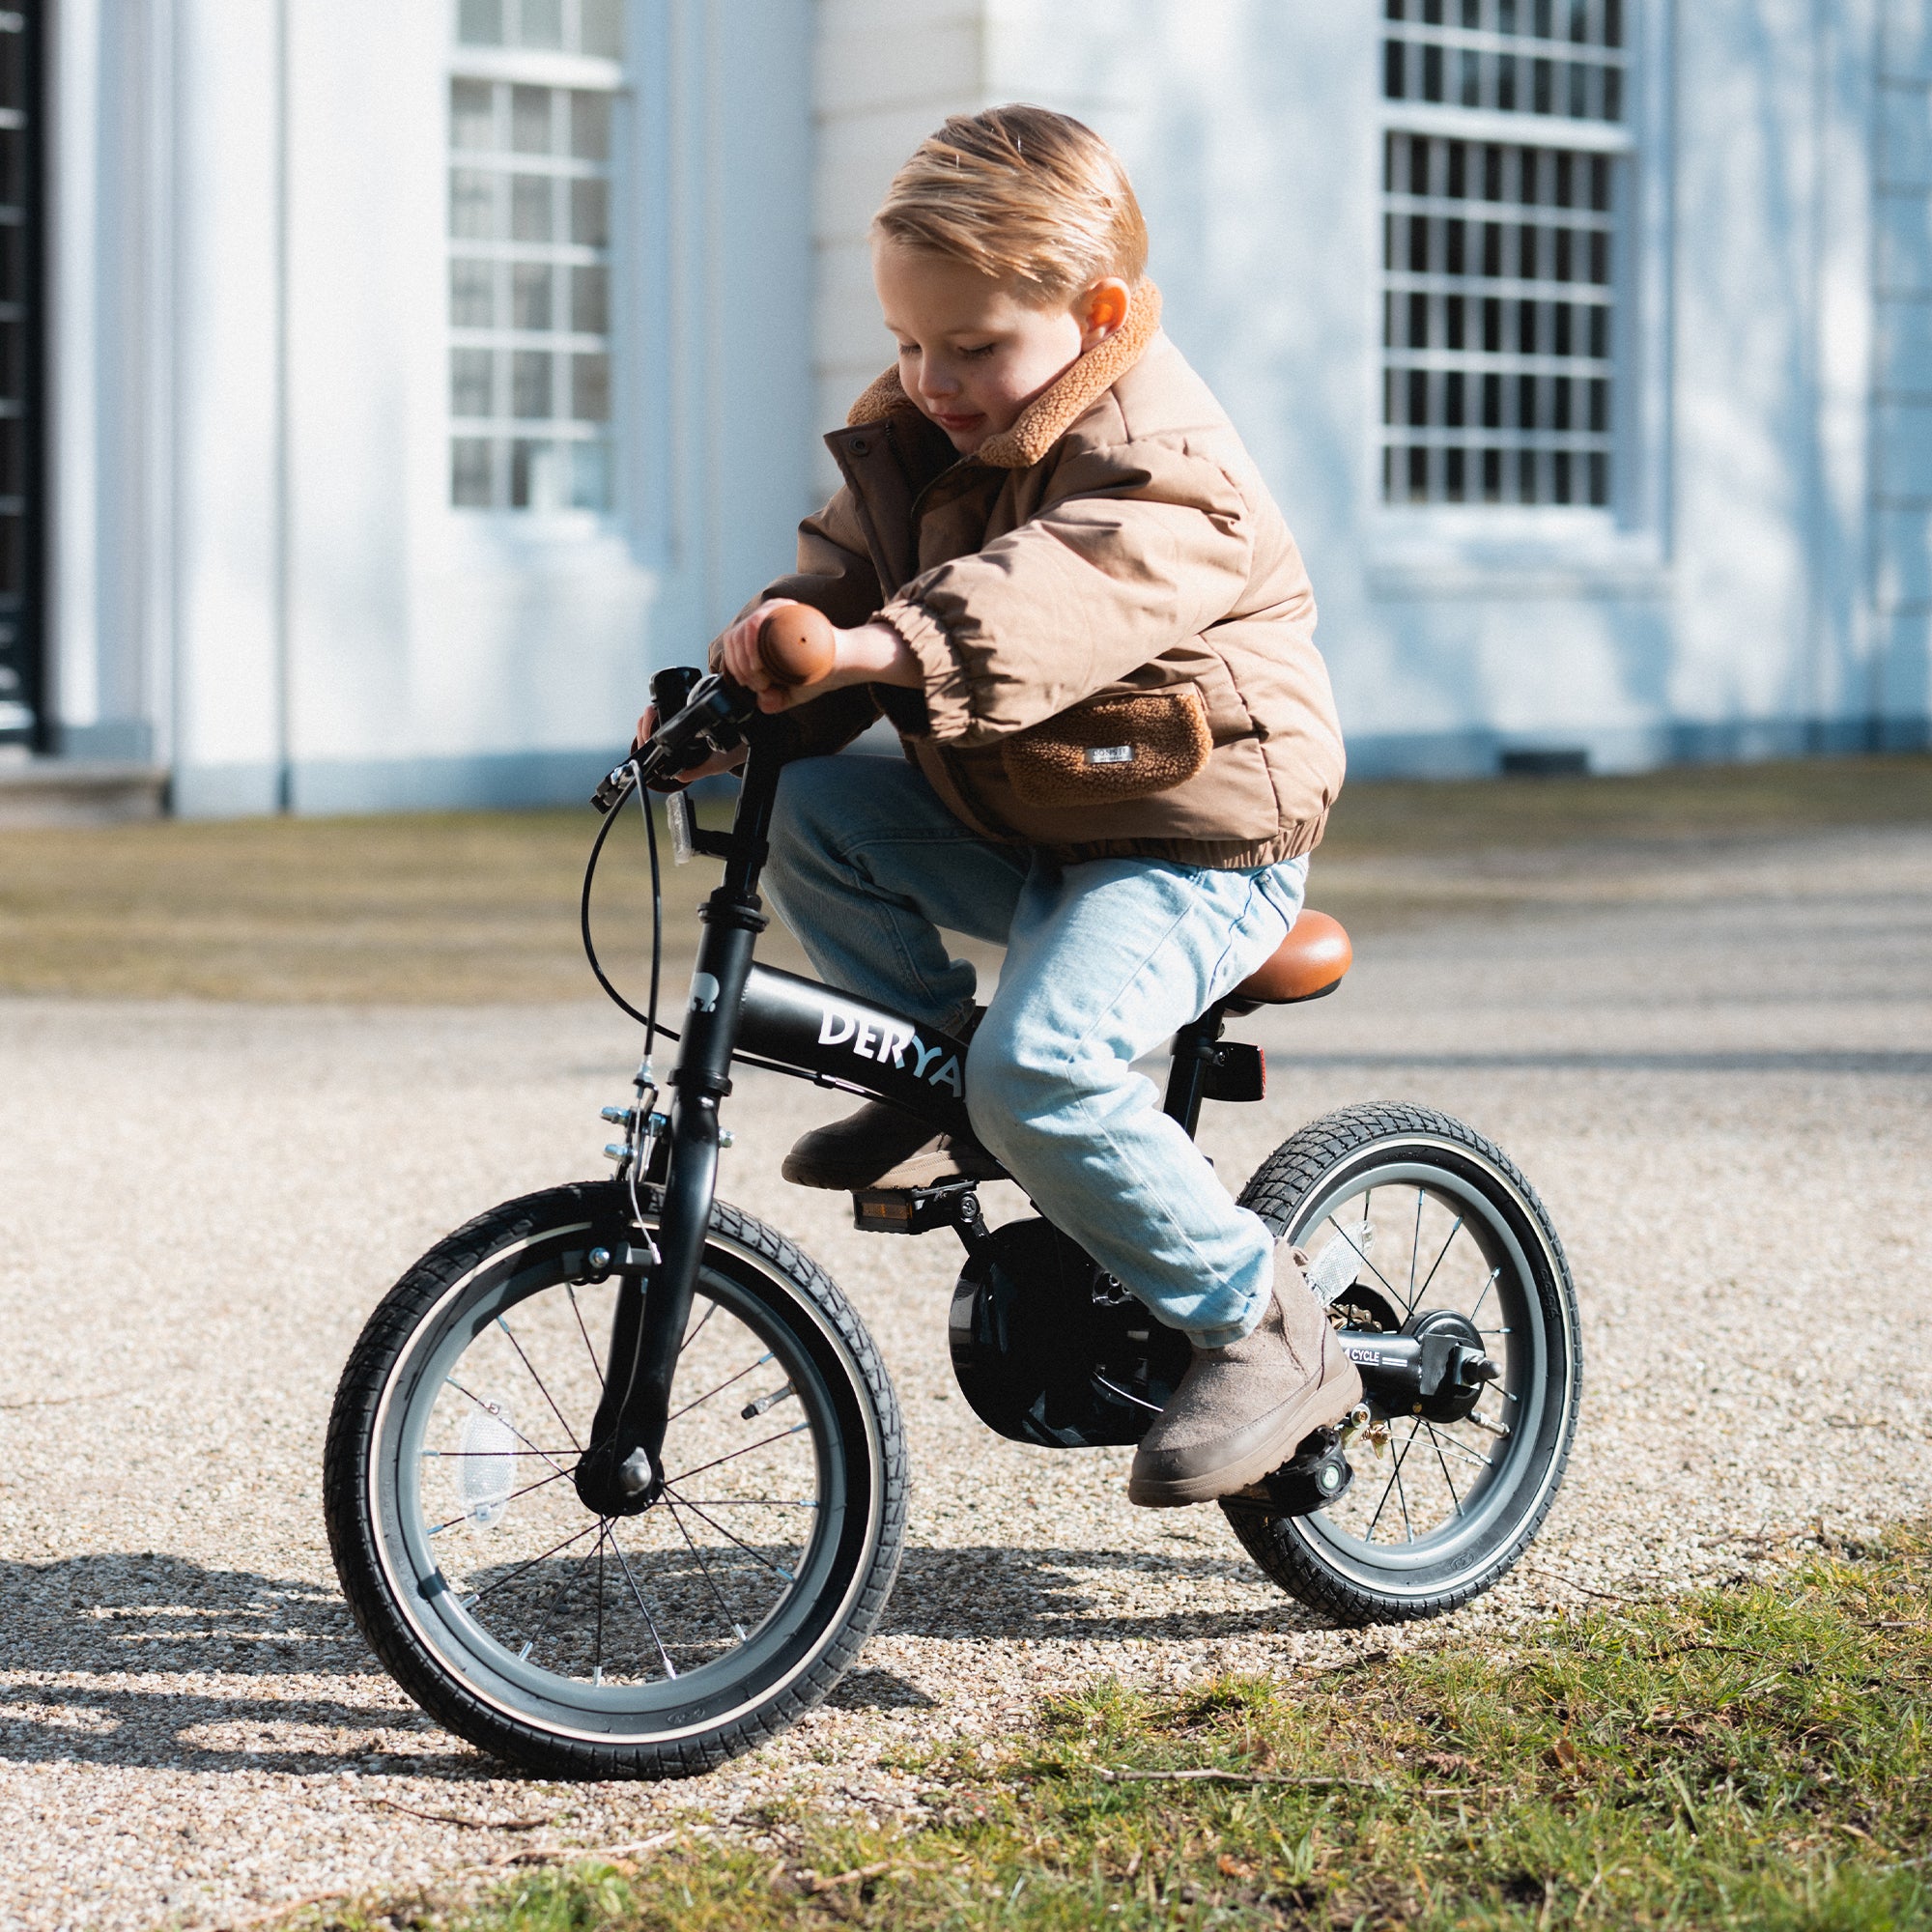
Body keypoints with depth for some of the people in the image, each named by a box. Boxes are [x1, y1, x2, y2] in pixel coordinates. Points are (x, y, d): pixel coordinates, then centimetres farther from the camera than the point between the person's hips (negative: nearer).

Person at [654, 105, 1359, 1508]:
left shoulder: (1159, 471, -23)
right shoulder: (919, 442, 5)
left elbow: (1064, 594, -42)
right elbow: (845, 572, 4)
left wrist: (886, 646, -58)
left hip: (1195, 851, -8)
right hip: (1010, 829, 9)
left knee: (1043, 1067, -28)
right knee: (813, 817, -11)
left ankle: (1265, 1333, -14)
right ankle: (943, 1078, 8)